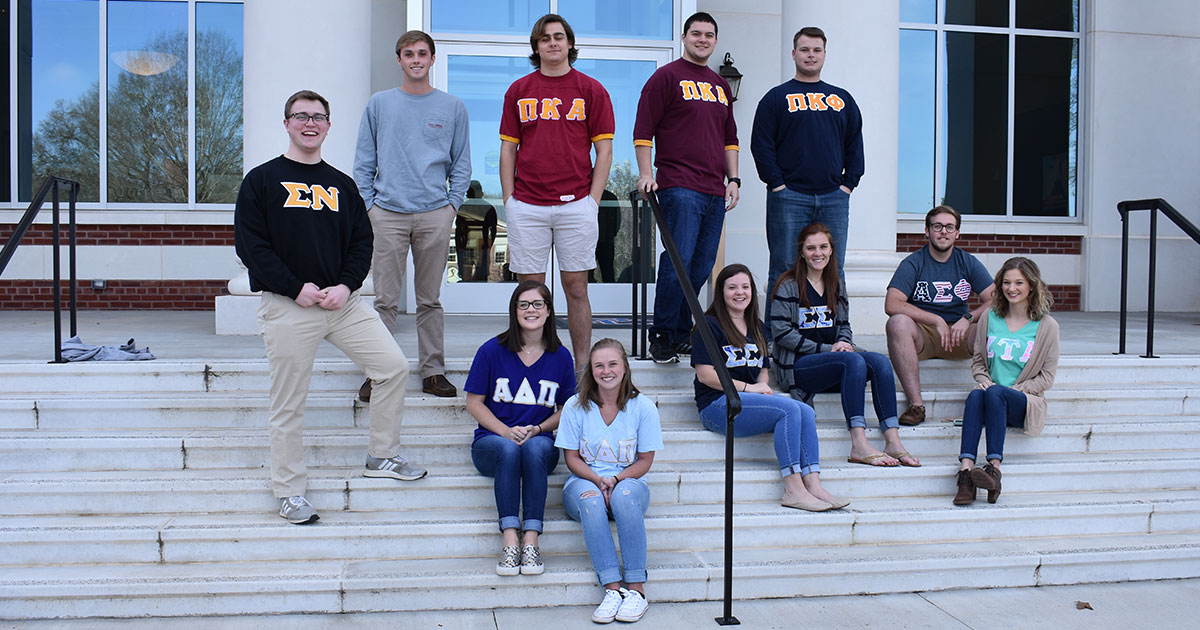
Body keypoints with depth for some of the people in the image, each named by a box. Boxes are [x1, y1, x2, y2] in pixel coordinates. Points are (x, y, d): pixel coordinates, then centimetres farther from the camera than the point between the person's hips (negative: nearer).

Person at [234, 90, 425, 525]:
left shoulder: (341, 185, 14)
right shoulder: (261, 180, 2)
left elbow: (362, 241, 12)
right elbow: (249, 244, -6)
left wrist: (346, 285, -6)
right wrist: (297, 288, -14)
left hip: (343, 303, 4)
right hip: (286, 308, -4)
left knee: (394, 366, -2)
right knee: (288, 405, 1)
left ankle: (382, 457, 17)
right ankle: (290, 492, 17)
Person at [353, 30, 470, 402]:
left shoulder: (453, 108, 9)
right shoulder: (379, 104, 9)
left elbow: (461, 164, 10)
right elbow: (364, 162, 10)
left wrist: (452, 204, 0)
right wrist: (368, 204, 0)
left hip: (435, 215, 0)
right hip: (388, 214, 0)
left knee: (430, 300, 7)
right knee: (386, 300, 0)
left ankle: (433, 370, 14)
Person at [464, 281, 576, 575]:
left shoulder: (560, 356, 5)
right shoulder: (492, 350, -1)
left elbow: (567, 408, 11)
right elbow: (474, 402, 2)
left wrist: (537, 429, -9)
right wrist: (505, 431, -13)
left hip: (540, 441, 1)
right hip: (492, 440, -1)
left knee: (536, 447, -35)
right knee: (508, 449, -36)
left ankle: (531, 540, -35)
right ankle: (510, 540, -36)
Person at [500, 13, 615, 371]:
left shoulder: (591, 90, 5)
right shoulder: (518, 91, 10)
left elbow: (604, 149, 4)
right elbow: (508, 149, 10)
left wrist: (593, 200, -3)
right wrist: (508, 200, 2)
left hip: (576, 205, -1)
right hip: (526, 207, 1)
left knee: (576, 288, 3)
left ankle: (583, 367, 12)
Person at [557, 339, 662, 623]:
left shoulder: (643, 406, -2)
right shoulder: (576, 406, -1)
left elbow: (645, 461, 1)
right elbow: (572, 458, 1)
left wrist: (616, 479, -17)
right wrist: (599, 480, -17)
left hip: (629, 481, 0)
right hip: (584, 481, 1)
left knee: (624, 494, -37)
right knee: (590, 498, -36)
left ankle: (636, 588, -34)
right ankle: (612, 588, -38)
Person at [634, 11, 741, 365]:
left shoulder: (720, 86, 21)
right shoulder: (666, 77, 2)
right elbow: (643, 130, -4)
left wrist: (733, 179, 16)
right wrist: (646, 173, -13)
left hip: (715, 191, 7)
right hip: (679, 187, -7)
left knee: (702, 269, 7)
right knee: (678, 263, -13)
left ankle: (683, 334, 17)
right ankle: (662, 337, -3)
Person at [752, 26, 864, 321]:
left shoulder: (842, 99, 17)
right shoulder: (777, 97, 5)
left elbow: (855, 146, 16)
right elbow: (761, 144, -2)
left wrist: (849, 183, 4)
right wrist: (777, 184, -10)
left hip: (834, 198, 4)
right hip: (789, 198, -4)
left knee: (834, 271, 6)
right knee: (784, 270, -3)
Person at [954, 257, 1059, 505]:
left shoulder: (1046, 326, 5)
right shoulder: (991, 318, 14)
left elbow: (1047, 377, 3)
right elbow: (977, 360, 18)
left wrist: (1013, 390, -11)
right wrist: (983, 380, -4)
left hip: (1027, 401, -2)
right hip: (993, 398, 2)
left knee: (995, 393, -36)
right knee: (976, 395, -34)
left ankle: (994, 468, -42)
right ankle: (966, 471, -49)